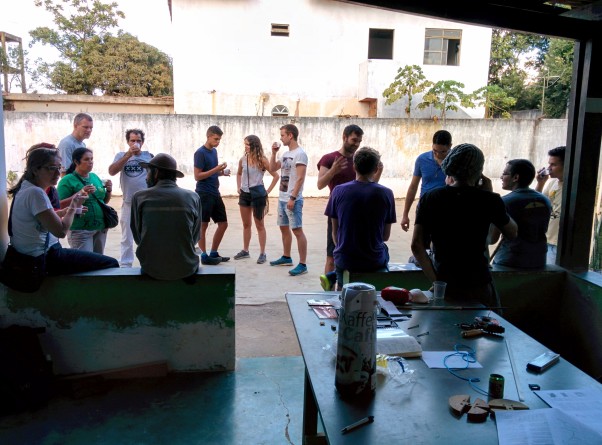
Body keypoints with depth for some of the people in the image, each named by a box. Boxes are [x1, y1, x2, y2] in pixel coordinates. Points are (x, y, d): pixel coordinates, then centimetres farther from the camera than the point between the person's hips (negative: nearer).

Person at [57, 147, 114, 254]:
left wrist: (109, 191, 1)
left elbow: (104, 201, 20)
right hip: (80, 230, -6)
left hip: (101, 228, 6)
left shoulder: (95, 177, 12)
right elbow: (61, 205, -14)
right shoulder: (67, 180, -6)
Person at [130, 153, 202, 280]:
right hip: (186, 267, 0)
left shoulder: (139, 197, -5)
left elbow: (137, 237, 3)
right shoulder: (193, 197, -3)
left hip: (151, 268, 0)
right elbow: (195, 238, 3)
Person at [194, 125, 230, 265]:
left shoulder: (214, 151, 13)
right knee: (203, 225, 1)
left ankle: (214, 253, 21)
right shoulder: (200, 153, -11)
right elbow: (197, 176, -15)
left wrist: (222, 172, 2)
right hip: (204, 194, -8)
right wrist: (216, 169, -21)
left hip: (215, 193, 8)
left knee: (223, 224, 10)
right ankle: (204, 256, 10)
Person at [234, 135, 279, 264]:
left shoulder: (262, 160, -12)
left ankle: (262, 253, 11)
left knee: (259, 225, 4)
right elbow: (239, 174, 21)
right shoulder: (243, 160, 2)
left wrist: (267, 191, -11)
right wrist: (238, 187, 8)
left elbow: (276, 176, -10)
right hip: (244, 194, 5)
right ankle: (245, 250, 26)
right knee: (246, 224, 14)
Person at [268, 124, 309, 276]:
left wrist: (292, 198, -22)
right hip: (282, 198, 9)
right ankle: (286, 257, 30)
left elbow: (300, 178, -18)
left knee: (297, 230, -8)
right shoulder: (285, 154, 14)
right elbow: (272, 169, 22)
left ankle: (302, 264, -5)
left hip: (292, 200, -9)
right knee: (284, 228, 17)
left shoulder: (300, 153, -12)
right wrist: (274, 153, 10)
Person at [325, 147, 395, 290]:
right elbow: (385, 236, 1)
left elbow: (335, 232, 2)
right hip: (375, 262, -1)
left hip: (344, 260, 1)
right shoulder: (386, 193, -8)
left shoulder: (338, 191, -7)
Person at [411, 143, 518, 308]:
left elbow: (417, 246, -6)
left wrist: (435, 280, 0)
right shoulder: (488, 200, -8)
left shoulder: (429, 198, -3)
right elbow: (512, 234, 9)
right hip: (478, 287, -2)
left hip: (443, 286, 2)